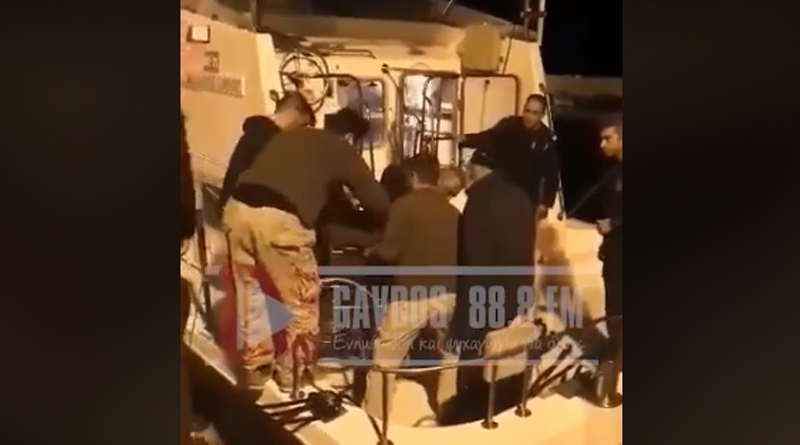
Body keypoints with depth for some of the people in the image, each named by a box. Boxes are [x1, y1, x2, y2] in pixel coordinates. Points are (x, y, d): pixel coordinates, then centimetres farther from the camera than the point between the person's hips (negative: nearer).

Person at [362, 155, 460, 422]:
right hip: (448, 293, 5)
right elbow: (460, 253, 14)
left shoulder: (405, 205, -5)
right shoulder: (453, 211, 11)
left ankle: (374, 414, 12)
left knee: (385, 357, 8)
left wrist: (370, 253, 11)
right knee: (453, 354, 22)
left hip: (413, 294, -5)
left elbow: (389, 252, -9)